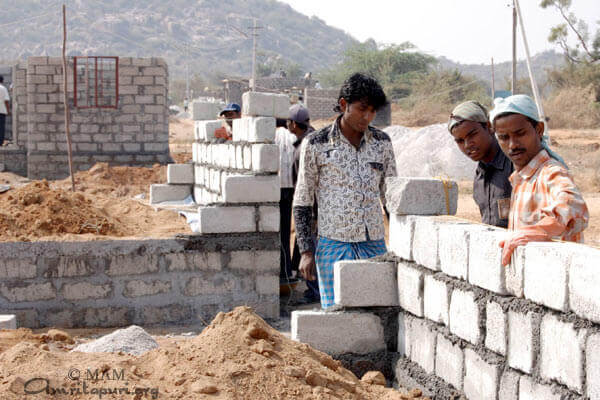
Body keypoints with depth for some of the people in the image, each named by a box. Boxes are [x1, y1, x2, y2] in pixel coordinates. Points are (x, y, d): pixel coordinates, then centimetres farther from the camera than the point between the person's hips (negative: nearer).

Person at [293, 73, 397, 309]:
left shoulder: (381, 143, 8)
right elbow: (302, 202, 2)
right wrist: (306, 251, -4)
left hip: (374, 245, 3)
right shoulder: (316, 144, -2)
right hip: (334, 246, -3)